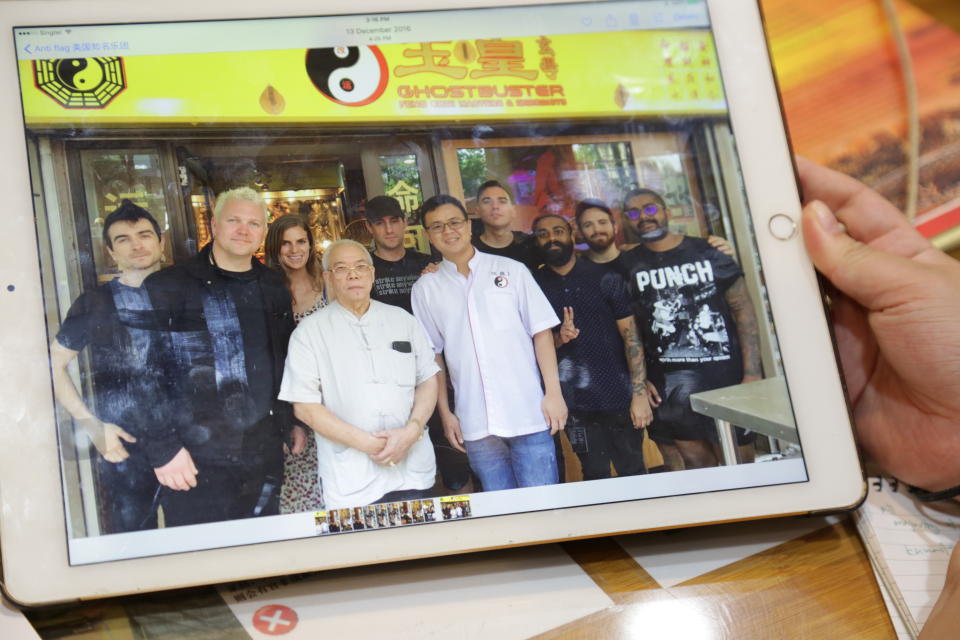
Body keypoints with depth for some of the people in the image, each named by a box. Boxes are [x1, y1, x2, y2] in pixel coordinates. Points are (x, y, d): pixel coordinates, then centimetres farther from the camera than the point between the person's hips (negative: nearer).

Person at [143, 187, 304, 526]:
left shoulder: (273, 287, 12)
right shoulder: (166, 288, -6)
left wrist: (293, 422, 18)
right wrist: (163, 448, -14)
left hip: (264, 458, 5)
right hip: (196, 464, -5)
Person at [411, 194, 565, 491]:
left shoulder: (510, 270, 4)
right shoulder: (425, 289, 8)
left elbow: (541, 331, 3)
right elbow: (432, 355, 10)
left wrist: (553, 393, -4)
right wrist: (445, 413, 5)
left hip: (529, 414, -1)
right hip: (475, 426, 1)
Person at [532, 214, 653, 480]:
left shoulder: (603, 278, 0)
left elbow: (631, 335, -3)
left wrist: (640, 393, -11)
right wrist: (558, 338, -12)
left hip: (618, 397, -1)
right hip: (576, 405, 2)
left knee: (633, 473, 4)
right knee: (595, 477, 8)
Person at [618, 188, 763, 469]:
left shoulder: (707, 252, 2)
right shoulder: (628, 264, 6)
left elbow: (743, 309, 2)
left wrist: (752, 372, -5)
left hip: (725, 373, -1)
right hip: (671, 383, 1)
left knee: (741, 460, 0)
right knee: (697, 461, 6)